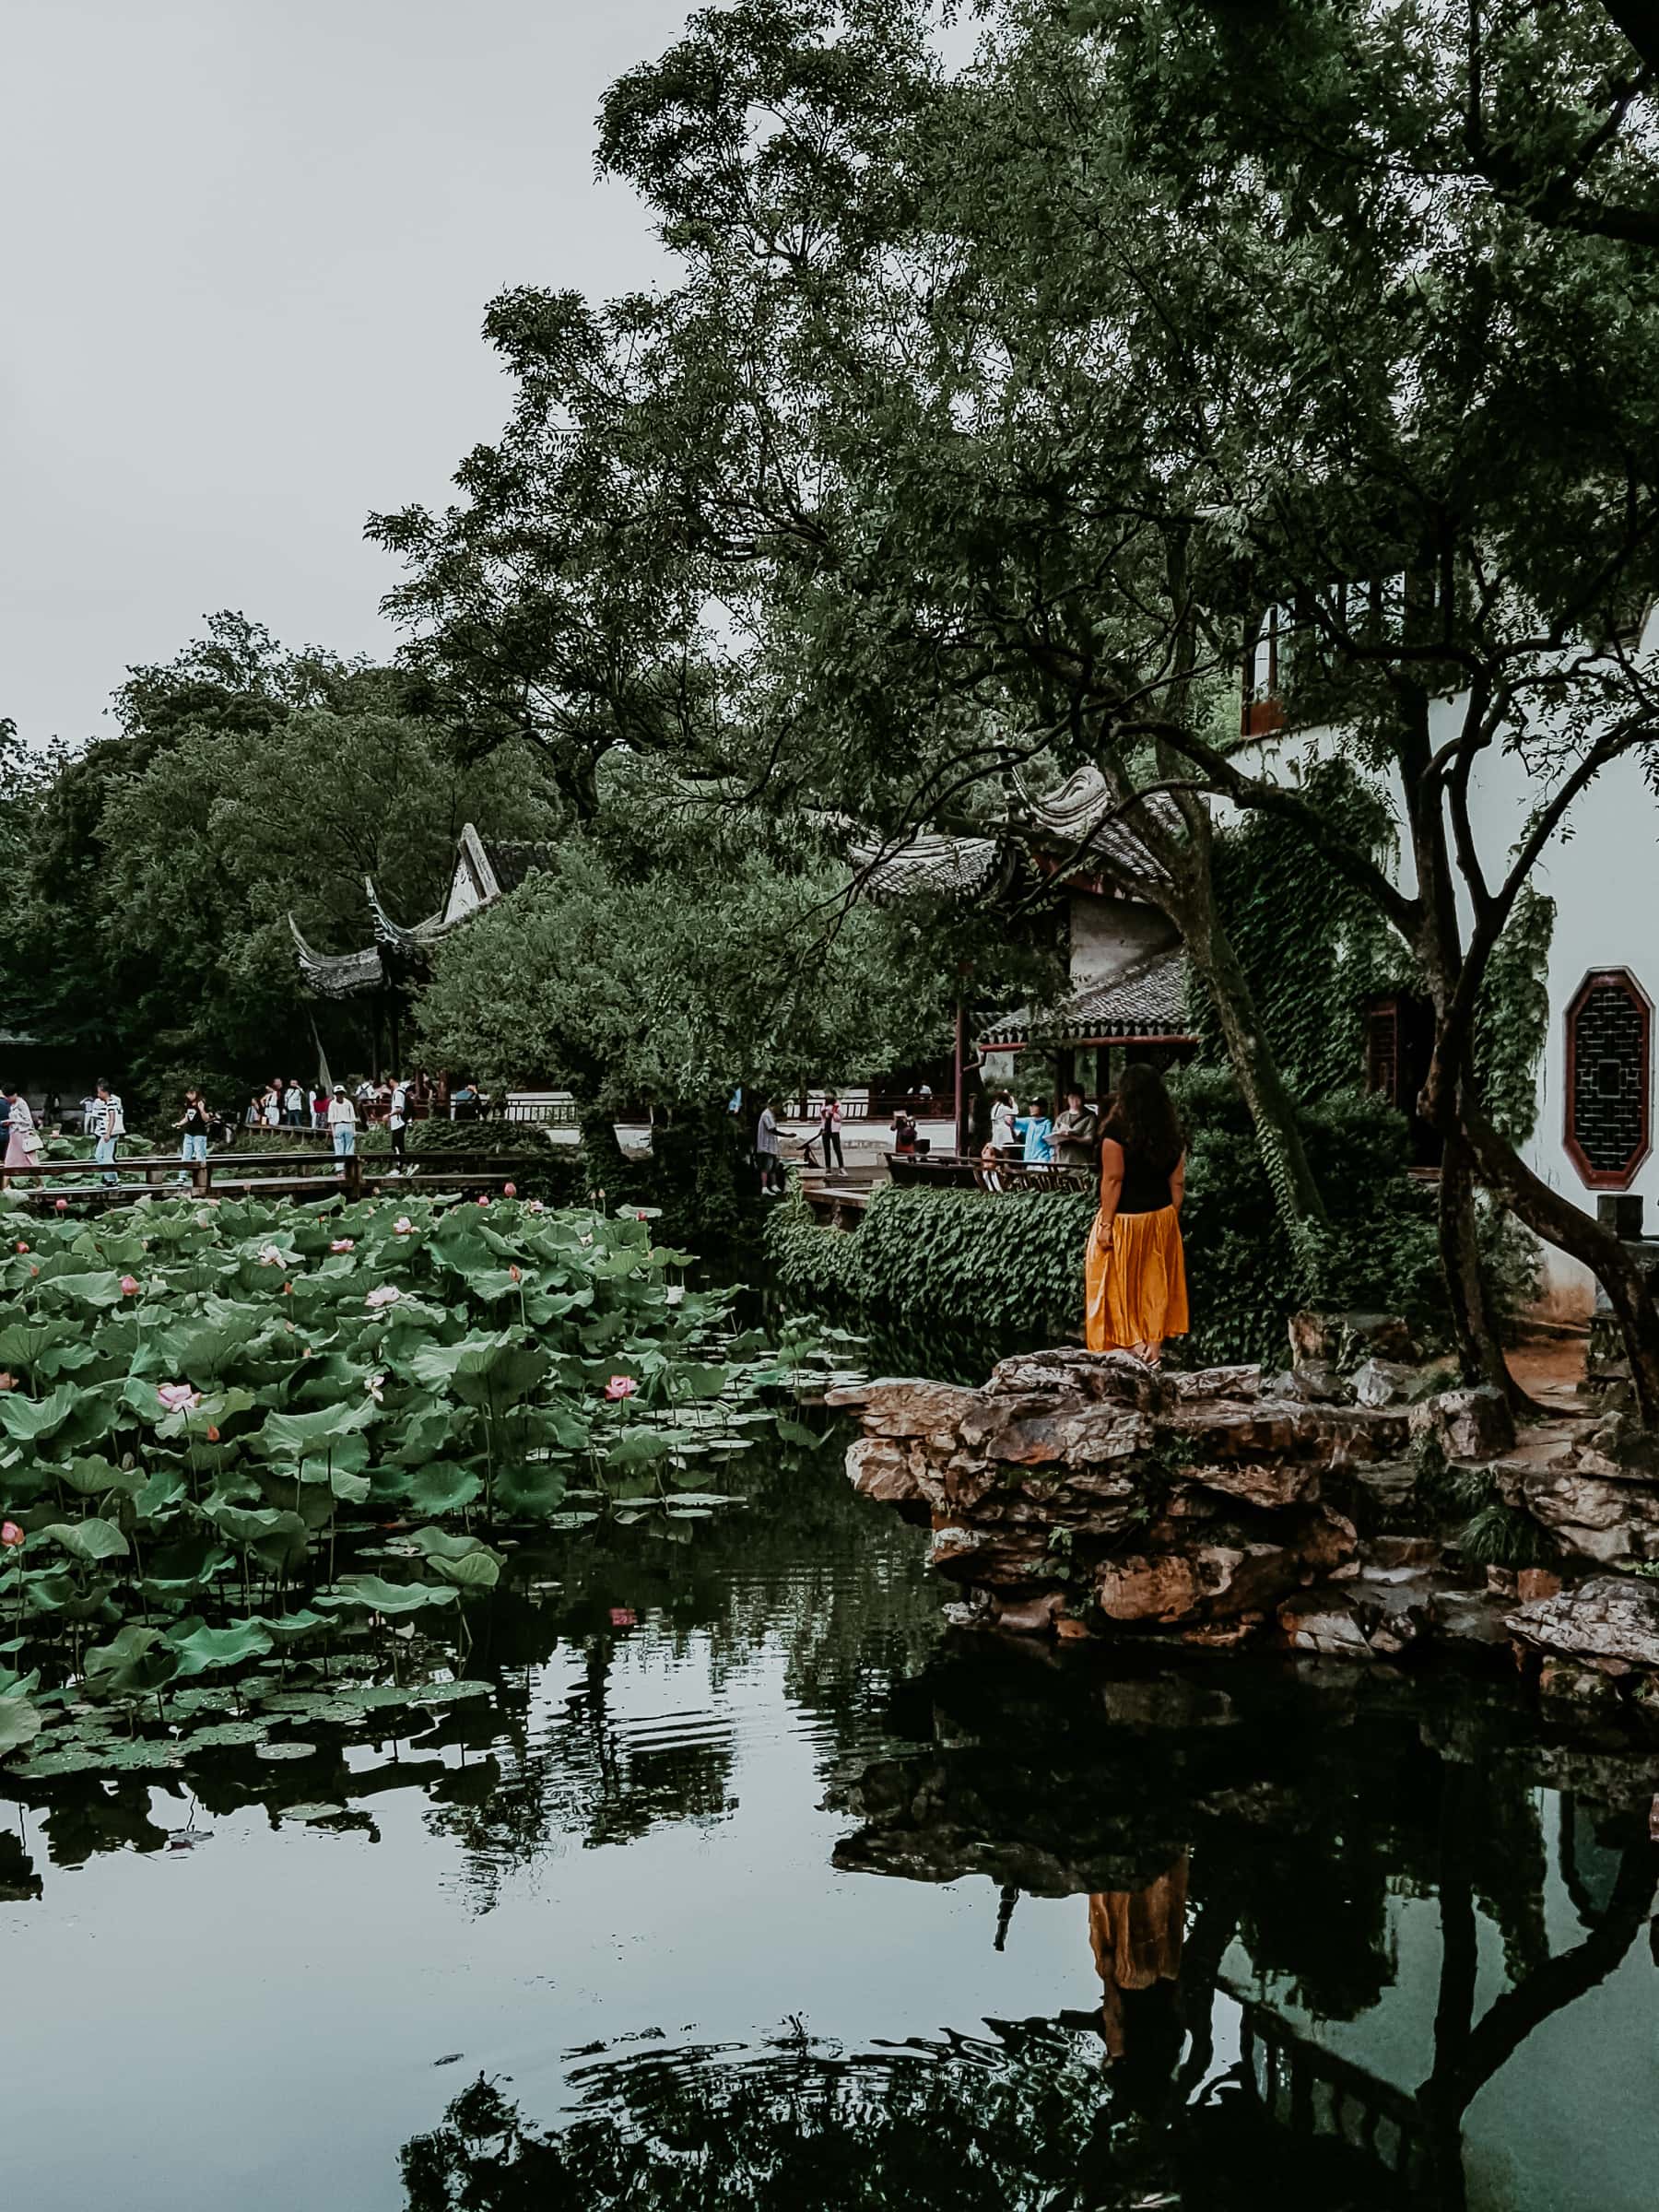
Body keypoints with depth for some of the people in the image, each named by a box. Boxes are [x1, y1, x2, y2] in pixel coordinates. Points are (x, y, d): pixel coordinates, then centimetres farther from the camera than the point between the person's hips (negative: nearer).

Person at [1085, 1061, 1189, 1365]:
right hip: (1161, 1217, 5)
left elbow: (1113, 1179, -17)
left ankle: (1133, 1342, 7)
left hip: (1126, 1218, -5)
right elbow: (1177, 1182, 3)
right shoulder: (1172, 1132, 0)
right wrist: (1171, 1220, 12)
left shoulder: (1117, 1130, -16)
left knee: (1120, 1283, 9)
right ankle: (1154, 1345, 16)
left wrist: (1105, 1223, -13)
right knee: (1156, 1283, 12)